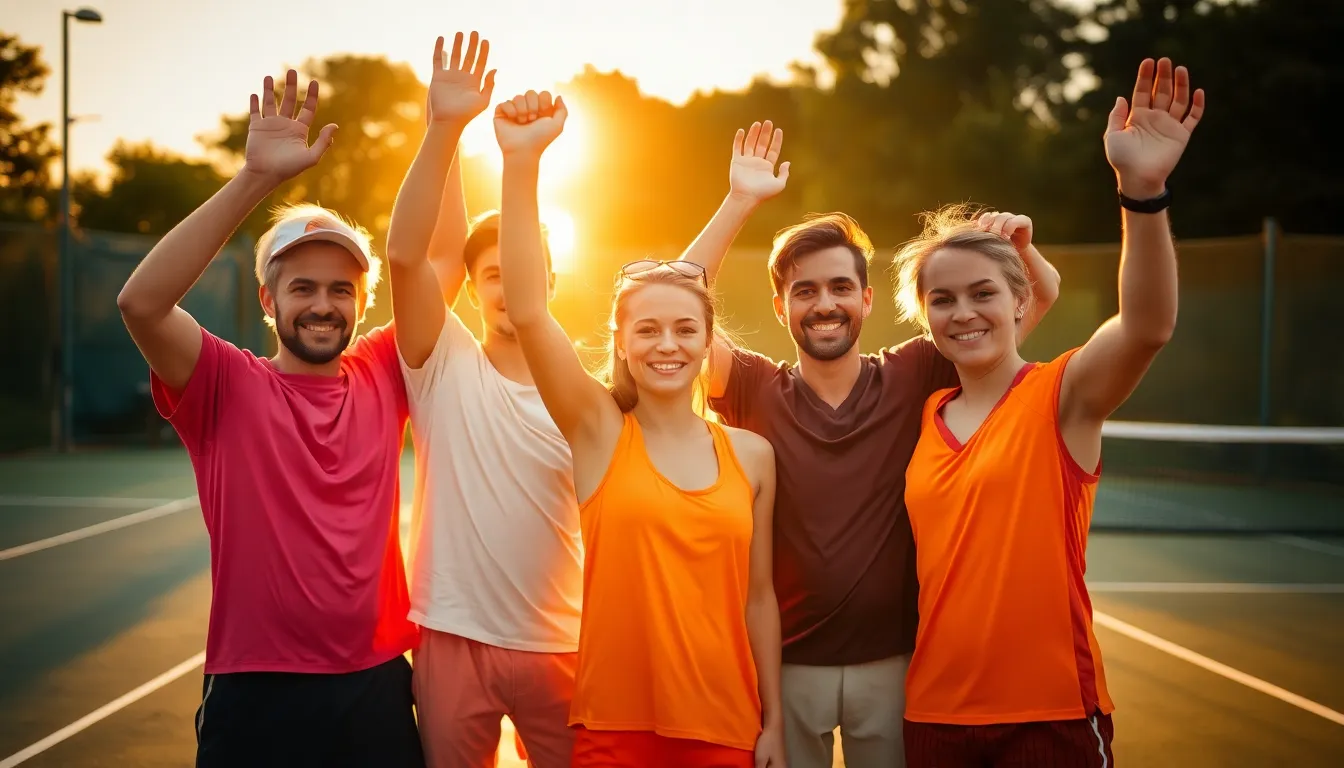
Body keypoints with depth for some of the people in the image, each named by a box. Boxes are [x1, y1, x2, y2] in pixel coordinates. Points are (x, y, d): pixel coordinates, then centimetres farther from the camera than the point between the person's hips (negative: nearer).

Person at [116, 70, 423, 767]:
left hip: (377, 689, 3)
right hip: (258, 697, -3)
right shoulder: (227, 386, -4)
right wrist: (257, 178, -26)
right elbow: (140, 302, -21)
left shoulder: (382, 376, 5)